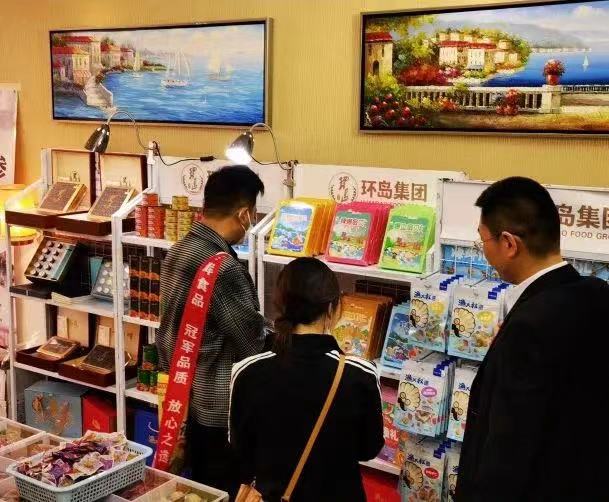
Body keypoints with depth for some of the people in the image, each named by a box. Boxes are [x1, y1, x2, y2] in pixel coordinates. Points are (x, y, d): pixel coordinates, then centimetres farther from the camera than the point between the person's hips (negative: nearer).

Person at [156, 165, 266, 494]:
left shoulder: (177, 251, 2)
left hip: (183, 390, 9)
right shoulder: (223, 268, -26)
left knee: (197, 486, 22)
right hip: (218, 403, -9)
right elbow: (252, 343, -19)